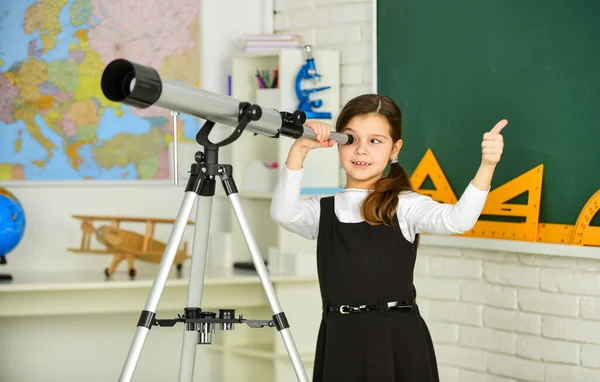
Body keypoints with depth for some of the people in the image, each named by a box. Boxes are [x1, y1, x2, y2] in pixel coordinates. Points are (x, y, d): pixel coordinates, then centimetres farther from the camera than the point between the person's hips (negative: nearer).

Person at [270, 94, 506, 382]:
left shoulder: (405, 206, 2)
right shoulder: (323, 211, 12)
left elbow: (457, 220, -15)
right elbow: (283, 214, -8)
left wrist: (486, 166, -30)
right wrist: (299, 149, -17)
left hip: (398, 341, -3)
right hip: (341, 342, 3)